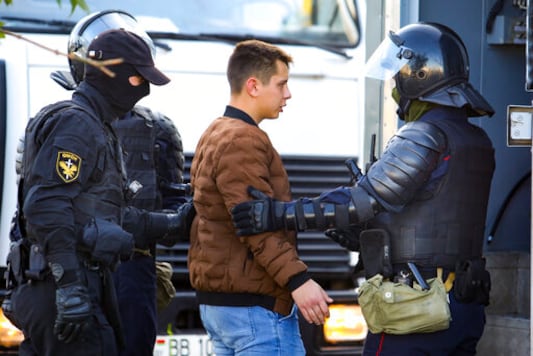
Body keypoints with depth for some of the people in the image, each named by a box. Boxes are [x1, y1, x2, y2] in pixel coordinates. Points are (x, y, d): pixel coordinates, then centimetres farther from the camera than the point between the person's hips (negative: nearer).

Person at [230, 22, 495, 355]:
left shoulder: (425, 137, -14)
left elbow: (367, 200, -18)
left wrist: (281, 214, -16)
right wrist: (361, 236, 17)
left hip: (416, 310, -9)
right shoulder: (478, 142, 15)